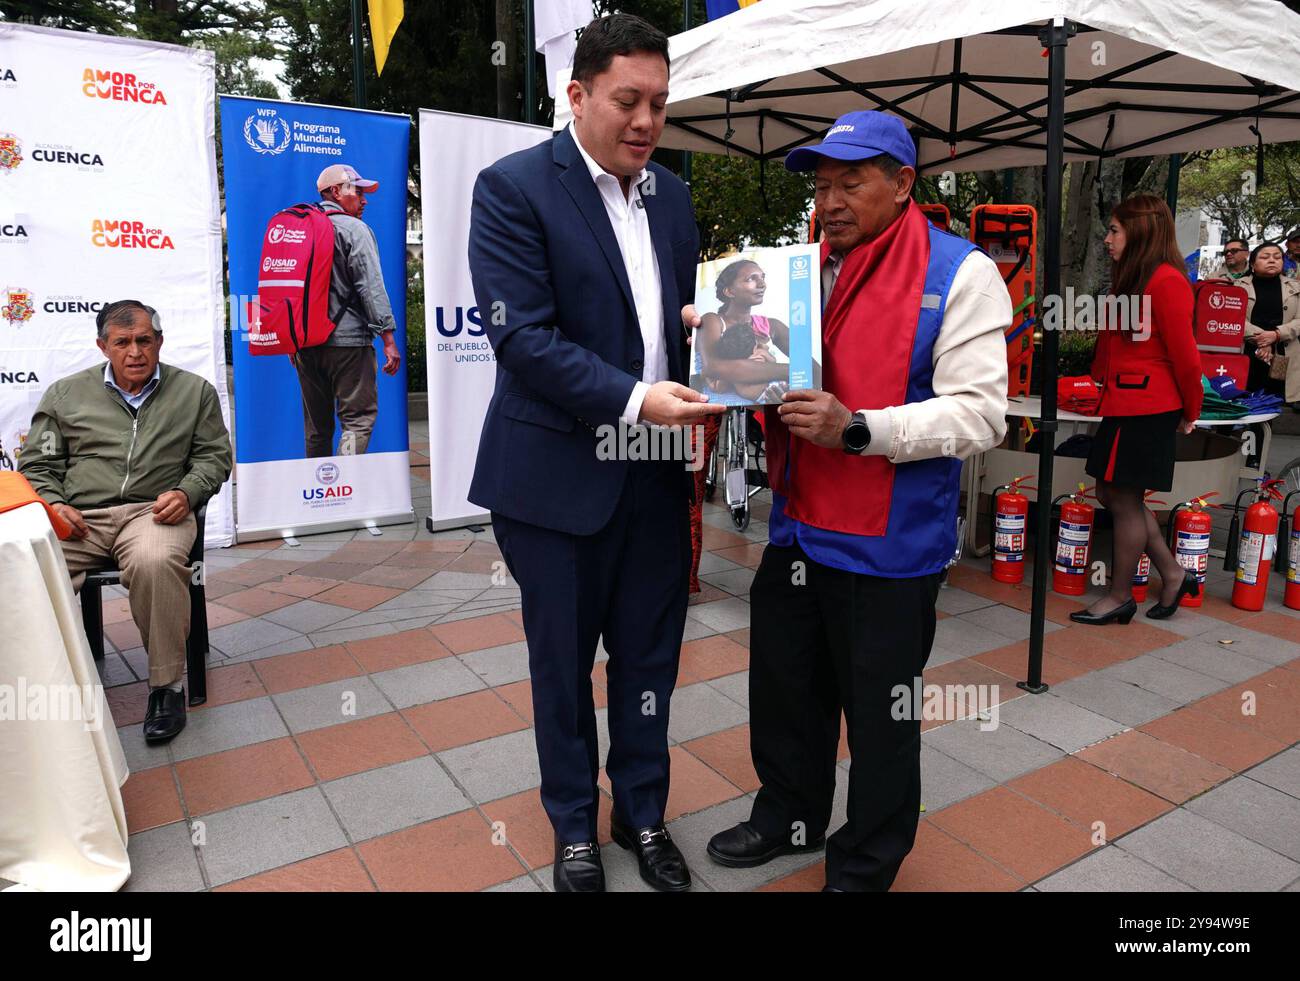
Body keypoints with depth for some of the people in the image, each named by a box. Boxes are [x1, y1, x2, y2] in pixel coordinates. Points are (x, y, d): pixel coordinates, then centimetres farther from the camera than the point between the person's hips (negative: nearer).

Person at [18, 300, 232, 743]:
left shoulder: (194, 390, 16)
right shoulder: (65, 394, 18)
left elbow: (214, 456, 15)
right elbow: (37, 464, 19)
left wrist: (187, 493, -5)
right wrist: (52, 504, -2)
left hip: (154, 512, -2)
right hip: (79, 519, 2)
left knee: (155, 563, -38)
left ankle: (167, 685, -23)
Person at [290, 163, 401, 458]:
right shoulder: (354, 229, -4)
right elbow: (371, 287, -13)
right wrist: (388, 339, -14)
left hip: (305, 343, 7)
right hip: (347, 340, -7)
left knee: (316, 423, 14)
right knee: (359, 418, -6)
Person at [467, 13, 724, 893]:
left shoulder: (672, 195, 10)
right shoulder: (514, 188, -8)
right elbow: (520, 335, -17)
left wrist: (704, 324, -5)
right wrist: (633, 400, -26)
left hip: (657, 473, 5)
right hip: (559, 475, -5)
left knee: (650, 657, 15)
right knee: (564, 664, 13)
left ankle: (643, 813, 37)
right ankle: (575, 827, 35)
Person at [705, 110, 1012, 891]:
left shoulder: (960, 274, -9)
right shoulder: (813, 268, 11)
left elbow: (978, 413, -17)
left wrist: (856, 429, -26)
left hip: (888, 546, -6)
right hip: (798, 531, 7)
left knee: (878, 715, 10)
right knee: (784, 688, 20)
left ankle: (865, 866, 33)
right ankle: (791, 817, 45)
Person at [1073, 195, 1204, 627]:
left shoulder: (1166, 281, -14)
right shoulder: (1130, 278, 16)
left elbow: (1184, 354, -12)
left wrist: (1189, 411, -3)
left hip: (1148, 409, -9)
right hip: (1122, 404, 9)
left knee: (1125, 499, 0)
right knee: (1113, 494, 13)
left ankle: (1120, 597, 15)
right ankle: (1173, 575, 26)